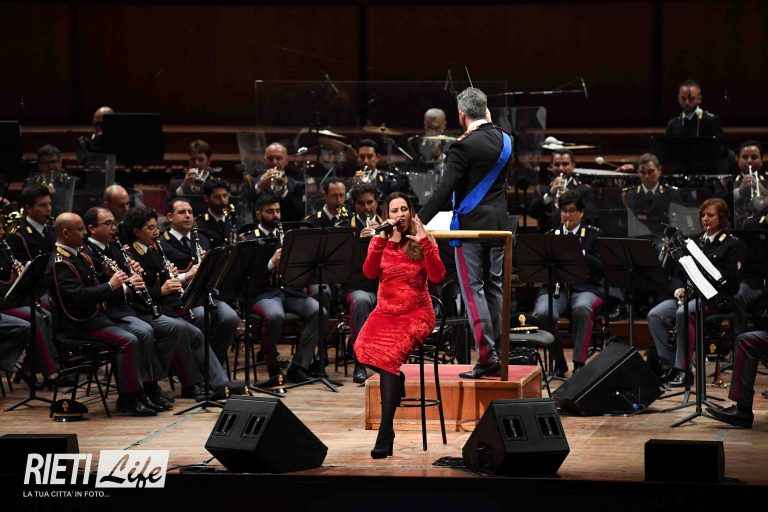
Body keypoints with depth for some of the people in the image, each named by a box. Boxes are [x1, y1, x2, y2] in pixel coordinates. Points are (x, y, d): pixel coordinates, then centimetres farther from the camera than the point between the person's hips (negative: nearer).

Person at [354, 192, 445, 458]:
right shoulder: (379, 242, 9)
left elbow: (437, 276, -12)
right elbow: (369, 273, -8)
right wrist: (383, 238, -15)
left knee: (389, 353, -31)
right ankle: (396, 379, 4)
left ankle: (385, 434, -29)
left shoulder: (423, 242, 3)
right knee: (364, 348, -30)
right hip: (385, 311, 3)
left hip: (416, 313, -3)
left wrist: (424, 241, -18)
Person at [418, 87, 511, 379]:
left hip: (471, 224, -7)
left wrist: (420, 221, -17)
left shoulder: (464, 147, -15)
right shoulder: (504, 140, 6)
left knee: (473, 290, -3)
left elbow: (445, 190, -19)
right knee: (494, 287, 12)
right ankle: (498, 356, 14)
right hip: (499, 222, 7)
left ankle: (487, 356, -7)